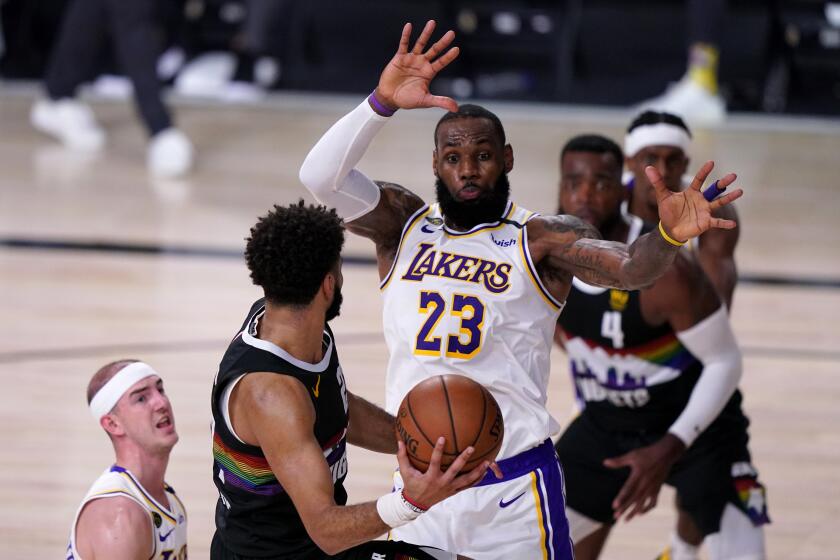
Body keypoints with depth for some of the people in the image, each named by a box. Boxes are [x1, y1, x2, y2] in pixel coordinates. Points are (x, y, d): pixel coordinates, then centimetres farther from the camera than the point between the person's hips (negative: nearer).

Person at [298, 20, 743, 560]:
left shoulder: (541, 240, -5)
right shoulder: (402, 224, 4)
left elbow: (627, 268, -22)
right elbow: (321, 177, -11)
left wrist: (667, 237, -45)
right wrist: (382, 103, -25)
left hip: (513, 492, -3)